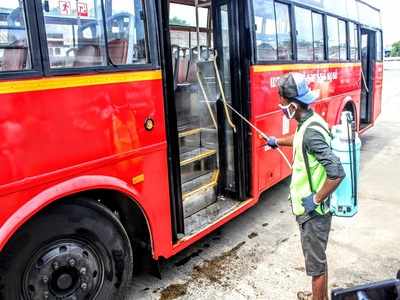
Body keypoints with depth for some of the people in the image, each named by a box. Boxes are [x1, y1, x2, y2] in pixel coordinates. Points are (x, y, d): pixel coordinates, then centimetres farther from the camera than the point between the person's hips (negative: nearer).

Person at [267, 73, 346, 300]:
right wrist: (278, 141, 38)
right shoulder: (310, 122, 2)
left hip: (313, 211, -10)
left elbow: (337, 173, -33)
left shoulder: (312, 132, -28)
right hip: (313, 209, 10)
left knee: (315, 262, 9)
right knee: (319, 256, 26)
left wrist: (316, 200, -22)